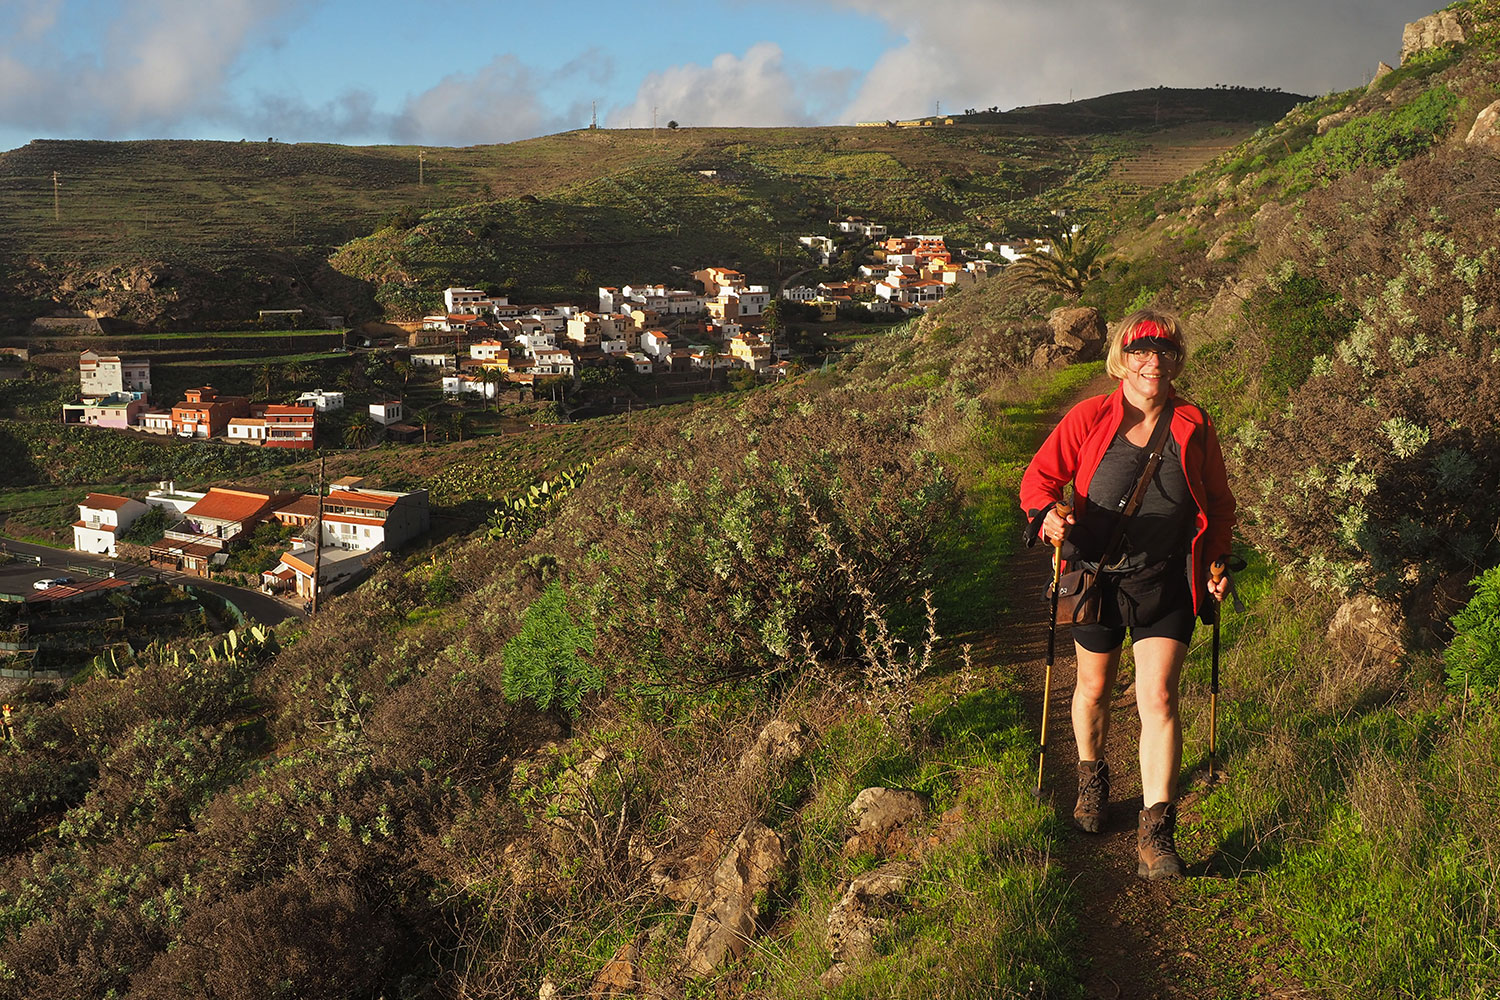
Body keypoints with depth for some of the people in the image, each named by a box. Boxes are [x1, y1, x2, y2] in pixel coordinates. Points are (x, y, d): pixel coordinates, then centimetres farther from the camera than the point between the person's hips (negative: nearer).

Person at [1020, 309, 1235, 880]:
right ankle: (1092, 777, 45)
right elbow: (1040, 477, -1)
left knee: (1158, 699, -10)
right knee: (1094, 689, 16)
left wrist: (1217, 564, 3)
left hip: (1167, 582, 0)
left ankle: (1156, 833, -5)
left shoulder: (1193, 427, 2)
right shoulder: (1088, 419, -3)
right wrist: (1048, 514, -23)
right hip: (1097, 577, 0)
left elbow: (1219, 505, 14)